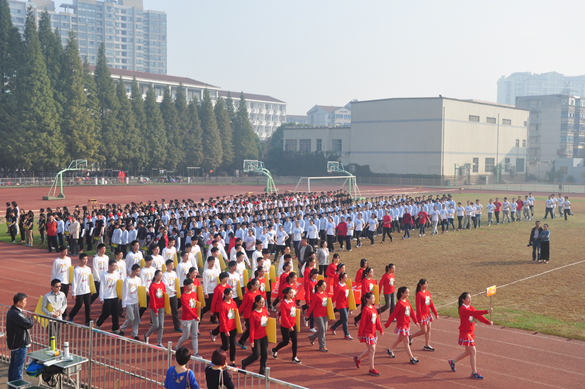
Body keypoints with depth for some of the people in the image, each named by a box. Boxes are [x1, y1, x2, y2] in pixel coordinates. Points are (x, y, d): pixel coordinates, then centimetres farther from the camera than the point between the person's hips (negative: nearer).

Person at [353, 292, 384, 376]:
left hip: (373, 332, 8)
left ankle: (358, 358, 35)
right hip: (367, 332, -8)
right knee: (372, 350, -6)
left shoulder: (373, 308, 7)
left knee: (371, 350, 15)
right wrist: (360, 334, -13)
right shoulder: (365, 310, -18)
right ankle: (371, 369, 3)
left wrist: (380, 330, 9)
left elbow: (377, 320, 12)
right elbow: (362, 322, -16)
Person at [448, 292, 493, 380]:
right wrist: (486, 311, -40)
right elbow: (474, 313, -34)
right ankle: (474, 373, 4)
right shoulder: (462, 309, -20)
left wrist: (488, 322, -19)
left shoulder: (470, 307, 7)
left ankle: (452, 362, 37)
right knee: (473, 351, -6)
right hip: (465, 333, -9)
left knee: (468, 352, 18)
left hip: (470, 332, 9)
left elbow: (478, 316, -4)